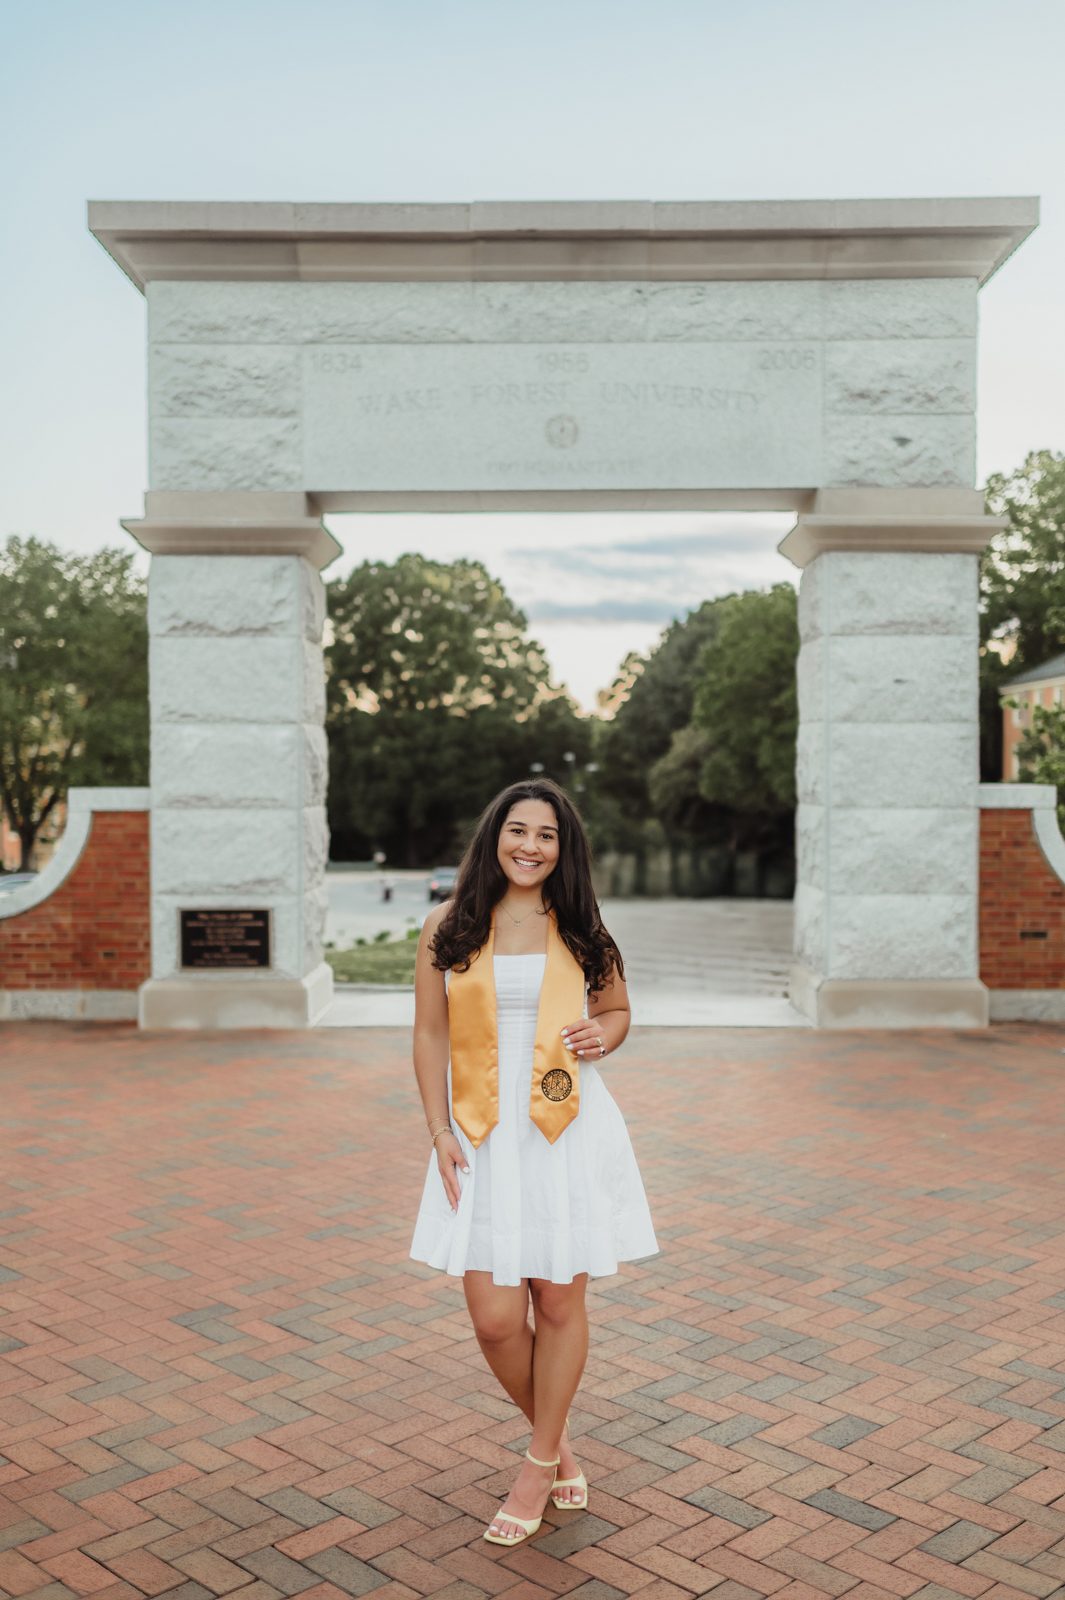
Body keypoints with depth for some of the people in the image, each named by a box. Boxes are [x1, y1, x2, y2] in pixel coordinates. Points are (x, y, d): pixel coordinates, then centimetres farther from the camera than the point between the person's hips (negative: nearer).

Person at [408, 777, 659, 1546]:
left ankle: (540, 1463, 29)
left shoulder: (580, 931, 4)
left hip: (569, 1131, 0)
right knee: (495, 1318, -1)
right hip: (485, 1136, 0)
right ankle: (559, 1438, 29)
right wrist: (440, 1132, -3)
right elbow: (430, 1034, 4)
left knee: (559, 1301, 7)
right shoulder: (448, 927, 1)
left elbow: (617, 1009, 16)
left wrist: (604, 1033, -8)